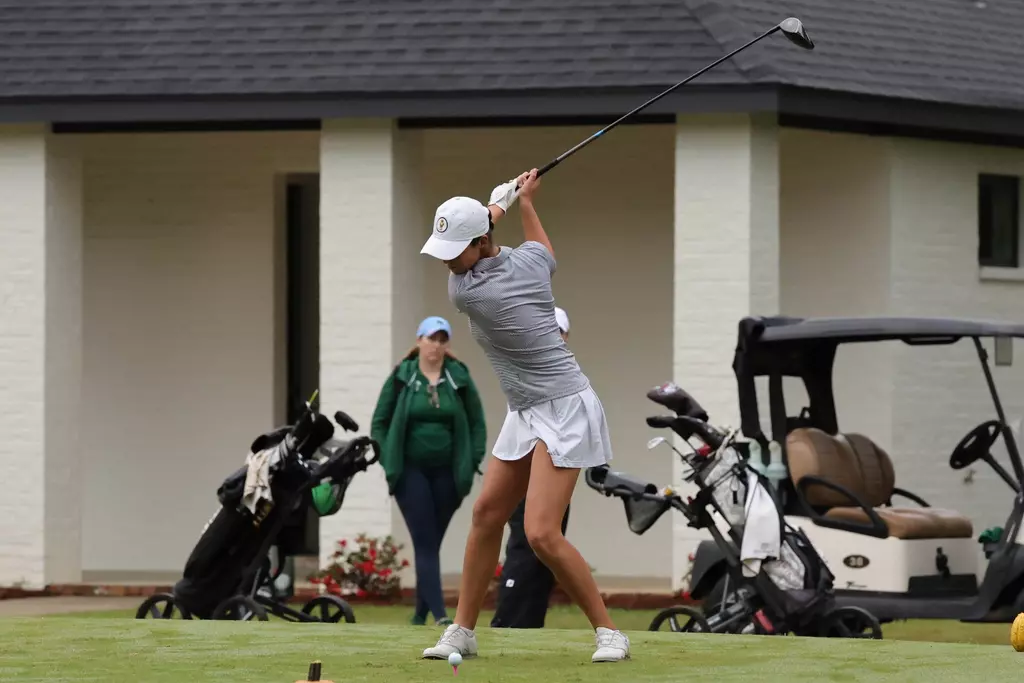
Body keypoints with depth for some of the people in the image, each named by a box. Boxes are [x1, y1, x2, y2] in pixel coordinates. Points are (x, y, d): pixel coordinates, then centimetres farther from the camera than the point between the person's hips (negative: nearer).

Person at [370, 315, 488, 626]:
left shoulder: (459, 379, 5)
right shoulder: (401, 378, 2)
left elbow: (477, 423, 10)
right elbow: (379, 423, 7)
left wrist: (472, 463, 0)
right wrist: (388, 464, -3)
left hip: (447, 473, 2)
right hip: (410, 471, -2)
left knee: (432, 543, 6)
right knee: (425, 543, -10)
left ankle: (420, 615, 16)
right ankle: (440, 614, -19)